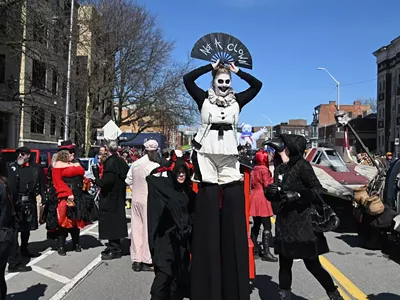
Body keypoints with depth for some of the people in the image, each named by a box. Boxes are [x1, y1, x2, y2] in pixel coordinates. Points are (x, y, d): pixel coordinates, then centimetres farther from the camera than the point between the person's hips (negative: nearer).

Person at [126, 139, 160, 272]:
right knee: (149, 230, 4)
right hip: (149, 201, -6)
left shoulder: (135, 164, 3)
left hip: (136, 200, 6)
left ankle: (136, 261, 18)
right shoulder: (155, 166, -16)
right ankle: (146, 262, 10)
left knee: (136, 228, 11)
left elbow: (128, 180, 12)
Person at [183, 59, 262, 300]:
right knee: (208, 220, 2)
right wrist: (210, 67, 1)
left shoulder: (237, 101, 10)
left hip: (229, 156, 2)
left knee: (233, 221, 1)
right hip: (207, 155, -2)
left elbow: (257, 85, 10)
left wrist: (238, 71, 8)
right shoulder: (204, 99, 4)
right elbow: (187, 79, -4)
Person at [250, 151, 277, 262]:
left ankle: (255, 248, 24)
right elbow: (267, 185, -16)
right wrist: (272, 179, -1)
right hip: (262, 200, -9)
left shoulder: (254, 170, 14)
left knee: (256, 225, 16)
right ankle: (266, 252, -10)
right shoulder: (264, 170, -12)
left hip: (254, 198, 9)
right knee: (267, 226, -8)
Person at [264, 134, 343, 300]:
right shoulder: (279, 168, 8)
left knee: (312, 264, 2)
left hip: (303, 223, -6)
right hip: (284, 223, 6)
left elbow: (317, 190, -13)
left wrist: (298, 195, -26)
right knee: (284, 264, 11)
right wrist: (270, 191, -6)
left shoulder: (301, 165, -11)